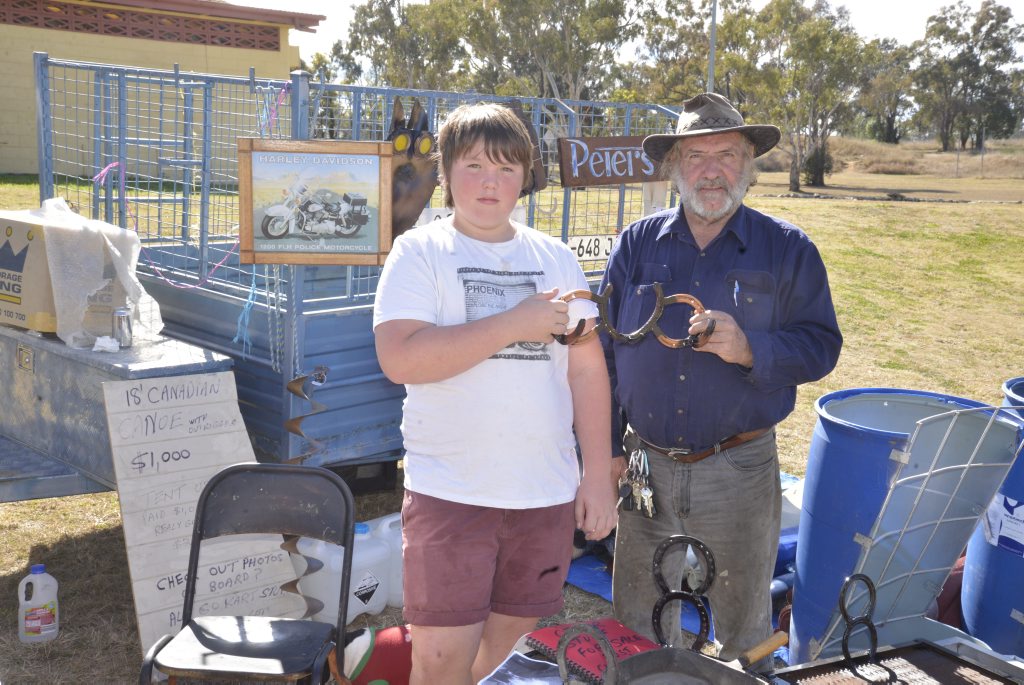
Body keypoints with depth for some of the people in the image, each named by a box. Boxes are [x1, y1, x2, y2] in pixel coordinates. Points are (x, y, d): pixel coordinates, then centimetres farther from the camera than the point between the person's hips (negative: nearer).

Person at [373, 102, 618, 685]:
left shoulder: (556, 258, 8)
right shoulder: (420, 252, -3)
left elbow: (588, 369, 8)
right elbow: (401, 358, -17)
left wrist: (599, 475, 4)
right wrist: (515, 323, -17)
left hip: (547, 492, 4)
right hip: (449, 491, -3)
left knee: (511, 634, 15)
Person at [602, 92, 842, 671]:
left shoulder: (788, 249, -3)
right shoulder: (638, 244, 2)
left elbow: (822, 346, -4)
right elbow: (605, 350, 6)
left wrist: (750, 349, -23)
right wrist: (608, 447, 2)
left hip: (740, 471, -2)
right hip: (645, 466, 2)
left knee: (744, 623, 17)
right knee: (636, 621, 18)